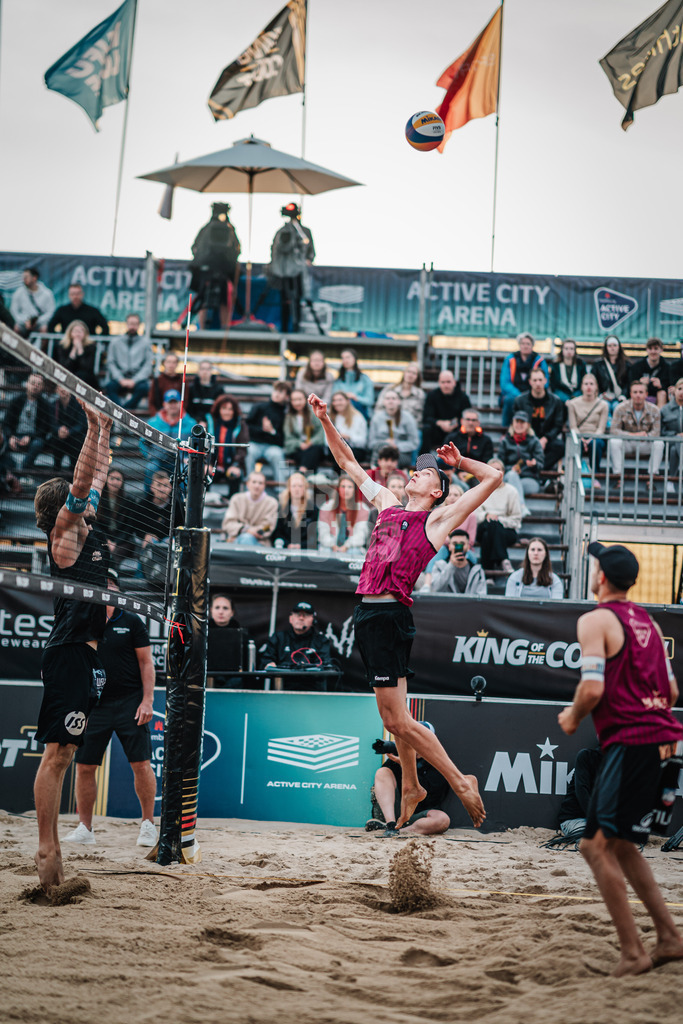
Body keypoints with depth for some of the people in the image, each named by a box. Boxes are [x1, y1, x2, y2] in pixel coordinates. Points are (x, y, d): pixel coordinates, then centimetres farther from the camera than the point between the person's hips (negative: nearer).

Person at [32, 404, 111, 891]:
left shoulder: (84, 531, 17)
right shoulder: (65, 529, -5)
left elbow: (95, 481, 26)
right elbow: (82, 483, -16)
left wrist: (105, 433, 25)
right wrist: (94, 428, -13)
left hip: (85, 652, 9)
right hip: (70, 650, -9)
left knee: (63, 752, 9)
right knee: (58, 753, -9)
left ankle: (52, 848, 12)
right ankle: (47, 849, -8)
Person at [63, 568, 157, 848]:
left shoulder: (131, 622, 1)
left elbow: (146, 663, 1)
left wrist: (147, 700, -7)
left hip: (130, 703, -2)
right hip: (94, 704, 2)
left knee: (141, 764, -5)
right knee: (84, 766, 0)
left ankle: (148, 825, 9)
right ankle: (85, 828, 11)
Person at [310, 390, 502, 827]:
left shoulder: (438, 519, 2)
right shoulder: (387, 504, 19)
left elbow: (494, 478, 0)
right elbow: (348, 462, 25)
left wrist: (458, 461, 12)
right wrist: (326, 420, 18)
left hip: (391, 615, -7)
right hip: (368, 613, 7)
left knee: (400, 720, -7)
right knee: (392, 717, 15)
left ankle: (461, 781, 3)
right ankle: (411, 787, 29)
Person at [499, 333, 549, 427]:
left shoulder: (539, 361, 5)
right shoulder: (510, 359, 5)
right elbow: (504, 383, -3)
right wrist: (518, 395, -20)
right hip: (513, 394, 0)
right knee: (510, 400, -35)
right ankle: (506, 429, -24)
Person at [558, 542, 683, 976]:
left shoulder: (596, 620, -6)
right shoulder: (648, 622, 18)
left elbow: (593, 687, -16)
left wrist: (573, 717, 2)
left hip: (628, 741, -9)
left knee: (598, 844, -5)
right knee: (620, 844, 18)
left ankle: (633, 952, -7)